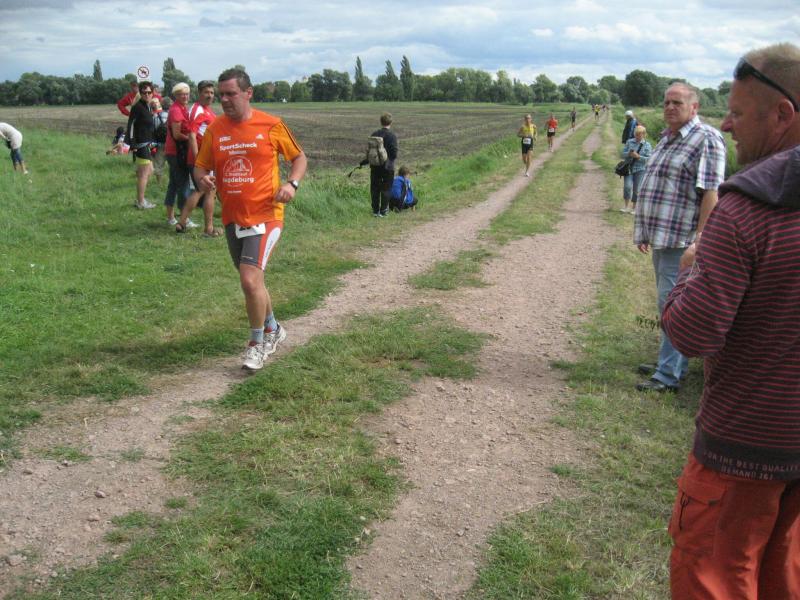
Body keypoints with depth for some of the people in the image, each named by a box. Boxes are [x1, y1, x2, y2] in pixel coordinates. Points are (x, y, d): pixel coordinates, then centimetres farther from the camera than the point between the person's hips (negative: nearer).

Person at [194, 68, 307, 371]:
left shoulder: (271, 125, -5)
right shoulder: (215, 129, 4)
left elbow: (299, 157, 6)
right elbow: (200, 166, 10)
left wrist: (292, 184, -13)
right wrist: (202, 179, -14)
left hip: (265, 215, -5)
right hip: (232, 218, 5)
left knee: (250, 278, -17)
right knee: (252, 280, 17)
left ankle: (257, 344, 2)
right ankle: (272, 330, 40)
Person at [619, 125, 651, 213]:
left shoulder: (647, 145, 1)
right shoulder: (629, 142, 6)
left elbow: (649, 159, -5)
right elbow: (622, 153, 5)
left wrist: (638, 156, -19)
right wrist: (629, 154, -16)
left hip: (640, 169, -1)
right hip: (629, 167, 1)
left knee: (636, 189, 1)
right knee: (627, 186, -13)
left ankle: (633, 208, 16)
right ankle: (626, 206, 0)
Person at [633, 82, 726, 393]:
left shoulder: (706, 139, -11)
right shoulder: (666, 138, 17)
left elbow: (711, 193, -18)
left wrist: (700, 239, -23)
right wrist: (644, 230, 22)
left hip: (682, 240, -9)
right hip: (661, 237, 9)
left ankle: (669, 375, 0)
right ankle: (670, 363, 27)